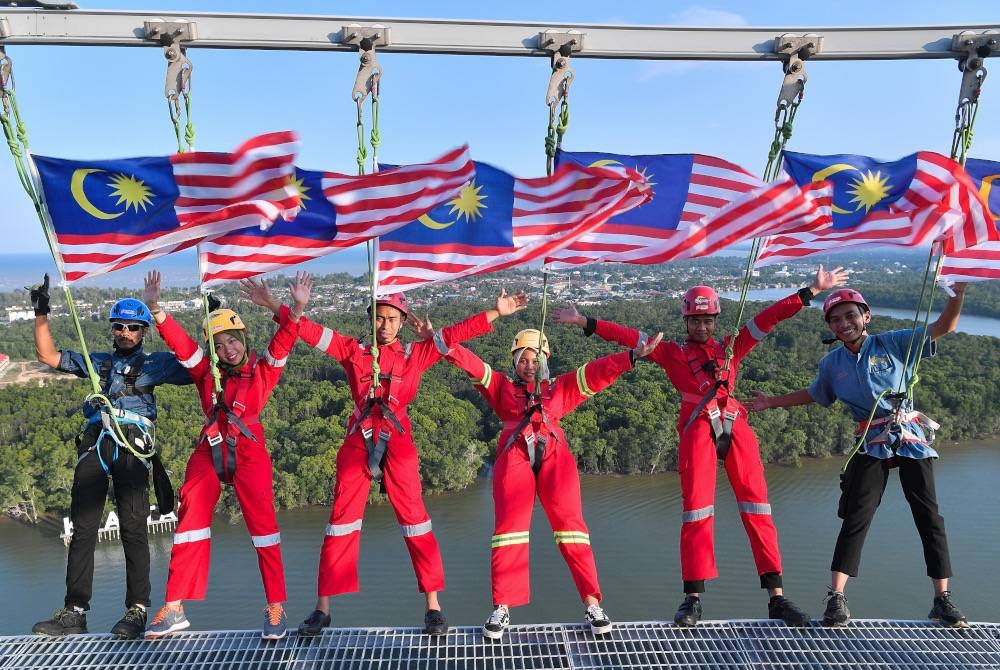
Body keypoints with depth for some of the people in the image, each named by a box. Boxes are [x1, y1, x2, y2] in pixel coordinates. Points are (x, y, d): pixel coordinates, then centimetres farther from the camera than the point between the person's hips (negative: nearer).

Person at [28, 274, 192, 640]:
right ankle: (74, 611, 8)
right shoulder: (95, 362, 26)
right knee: (83, 528, 2)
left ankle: (137, 610, -2)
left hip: (132, 448, -4)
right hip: (94, 445, 4)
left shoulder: (156, 363, 15)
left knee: (133, 529, -6)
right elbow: (48, 356, 24)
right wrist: (41, 314, 18)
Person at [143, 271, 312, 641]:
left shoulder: (262, 370, 5)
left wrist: (296, 309, -27)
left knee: (262, 522, -8)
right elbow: (179, 341, 2)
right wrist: (155, 307, -11)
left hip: (248, 451, -3)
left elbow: (283, 341, -10)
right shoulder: (206, 372, 11)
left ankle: (275, 608, -1)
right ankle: (174, 609, 10)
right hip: (209, 451, 3)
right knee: (191, 520, 0)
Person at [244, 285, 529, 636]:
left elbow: (455, 333, 5)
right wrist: (274, 307, 7)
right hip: (358, 440, 1)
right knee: (342, 518, 4)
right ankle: (322, 608, 15)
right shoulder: (353, 350, 13)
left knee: (413, 516, -2)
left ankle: (433, 606, 5)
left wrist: (497, 313, 1)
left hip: (397, 440, -1)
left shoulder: (416, 354, 10)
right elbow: (311, 331, 12)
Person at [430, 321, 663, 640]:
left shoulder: (560, 387, 29)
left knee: (570, 524, -12)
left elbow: (597, 372, 23)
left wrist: (634, 355, 15)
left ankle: (592, 604, -9)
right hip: (514, 457, 0)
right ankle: (501, 608, -7)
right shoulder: (501, 387, 28)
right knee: (509, 526, -13)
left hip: (554, 455, 1)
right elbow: (472, 364, 18)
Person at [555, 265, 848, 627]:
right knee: (696, 509, -4)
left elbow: (769, 317, 16)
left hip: (735, 426, 2)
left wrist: (812, 290, 14)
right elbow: (627, 336, 9)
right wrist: (584, 322, 3)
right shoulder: (672, 353, 15)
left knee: (757, 507, -1)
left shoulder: (731, 347, 19)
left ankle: (776, 596, 4)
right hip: (697, 430, -2)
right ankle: (693, 598, 2)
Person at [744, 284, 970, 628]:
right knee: (856, 517, -5)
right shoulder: (831, 364, 8)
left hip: (910, 436, -1)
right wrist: (771, 402, 22)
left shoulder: (894, 343, -1)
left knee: (929, 515, 3)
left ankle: (942, 599, 14)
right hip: (872, 444, 1)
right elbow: (812, 394, 24)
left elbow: (944, 326, -3)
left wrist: (958, 291, -18)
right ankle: (836, 597, -4)